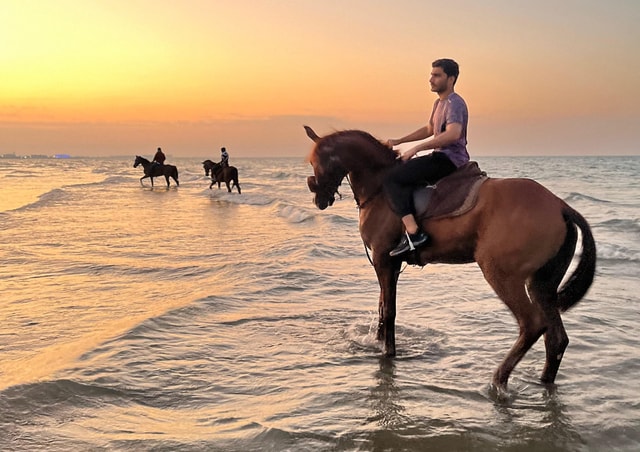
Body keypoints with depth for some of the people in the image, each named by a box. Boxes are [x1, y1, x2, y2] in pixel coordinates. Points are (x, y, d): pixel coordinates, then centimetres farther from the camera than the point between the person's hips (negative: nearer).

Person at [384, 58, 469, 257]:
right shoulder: (439, 103, 20)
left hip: (450, 159, -11)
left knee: (392, 178, -18)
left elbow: (453, 134, -30)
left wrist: (416, 148, -29)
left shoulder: (454, 103, -13)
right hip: (441, 159, 11)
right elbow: (429, 130, 34)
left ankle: (413, 233, -25)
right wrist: (398, 141, 25)